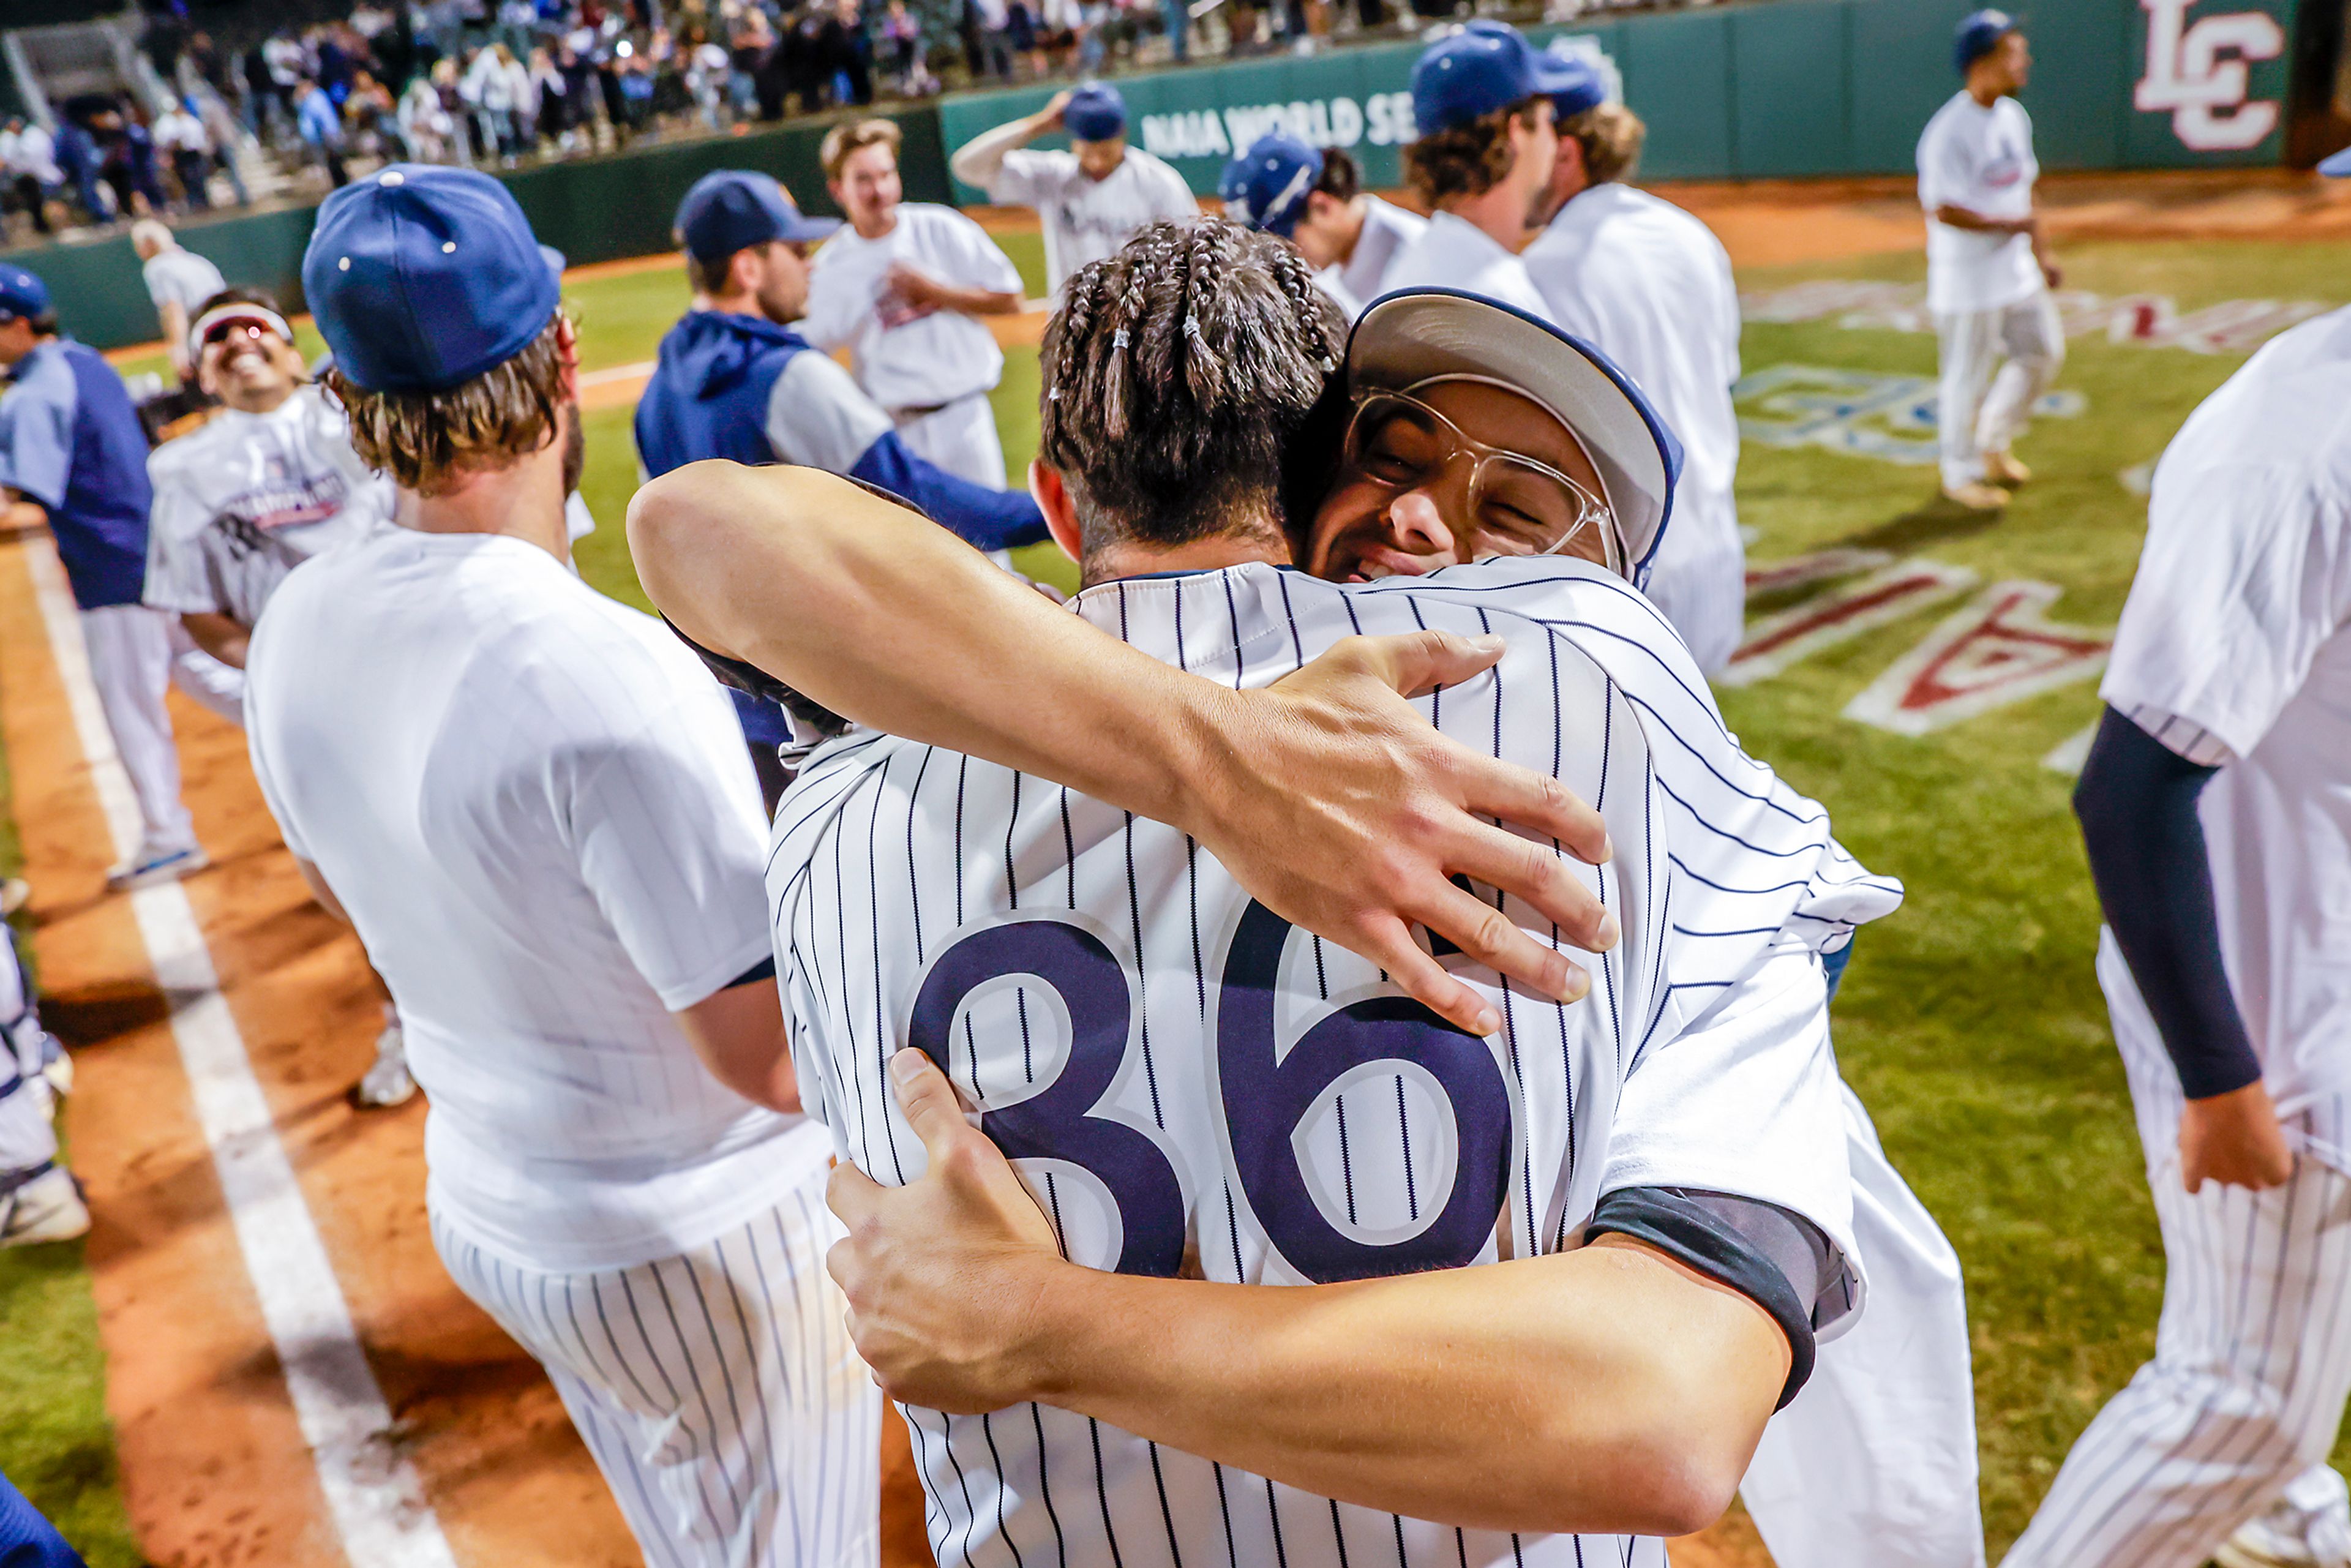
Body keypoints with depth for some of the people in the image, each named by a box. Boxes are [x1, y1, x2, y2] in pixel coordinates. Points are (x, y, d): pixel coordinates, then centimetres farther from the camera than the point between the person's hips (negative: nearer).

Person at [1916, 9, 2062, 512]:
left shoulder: (2014, 116, 8)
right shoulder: (1949, 132, -19)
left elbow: (2023, 189, 17)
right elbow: (1941, 210, -23)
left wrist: (2042, 252, 16)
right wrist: (2009, 224, -18)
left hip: (2017, 270, 9)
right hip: (1968, 279, -9)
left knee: (2044, 352, 14)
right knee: (1968, 377, 2)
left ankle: (1992, 444, 32)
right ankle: (1961, 474, 19)